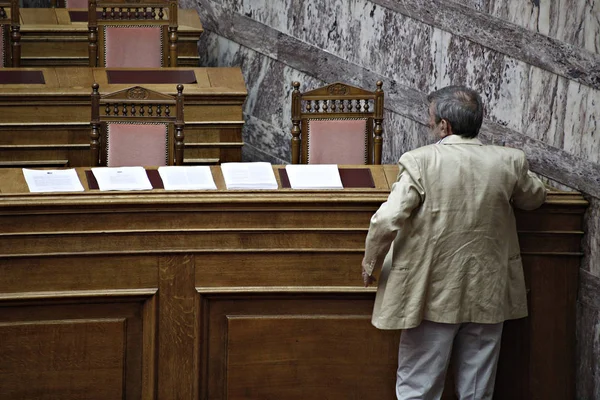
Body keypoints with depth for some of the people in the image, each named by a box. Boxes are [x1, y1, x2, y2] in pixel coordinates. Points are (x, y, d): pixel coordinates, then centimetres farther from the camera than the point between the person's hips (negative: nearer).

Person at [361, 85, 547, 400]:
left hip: (433, 297, -3)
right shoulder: (509, 162, -4)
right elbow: (534, 198, 16)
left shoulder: (420, 162, -15)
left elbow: (387, 221, -19)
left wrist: (370, 264, -3)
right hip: (488, 298, 3)